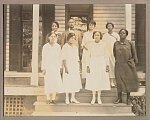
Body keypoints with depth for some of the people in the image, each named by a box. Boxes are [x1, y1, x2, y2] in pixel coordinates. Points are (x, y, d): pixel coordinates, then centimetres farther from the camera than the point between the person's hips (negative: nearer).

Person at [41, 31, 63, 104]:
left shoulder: (58, 46, 5)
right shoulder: (45, 47, -1)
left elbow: (59, 57, 9)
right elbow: (43, 58, 0)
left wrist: (60, 67, 7)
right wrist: (43, 69, -3)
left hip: (56, 67, 2)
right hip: (48, 67, -2)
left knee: (56, 82, -2)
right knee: (48, 82, 2)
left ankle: (53, 98, 10)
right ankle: (48, 99, 13)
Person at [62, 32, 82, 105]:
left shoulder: (75, 47, 14)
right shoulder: (65, 47, -5)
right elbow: (63, 59, -9)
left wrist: (78, 68, 12)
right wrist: (66, 68, -17)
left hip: (75, 67, 6)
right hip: (68, 66, -6)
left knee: (75, 82, 5)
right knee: (68, 82, -3)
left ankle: (73, 98, 14)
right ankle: (67, 98, 6)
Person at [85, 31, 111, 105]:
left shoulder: (103, 45, 2)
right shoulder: (91, 45, 3)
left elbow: (106, 55, 4)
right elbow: (89, 56, 5)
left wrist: (107, 65, -2)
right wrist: (88, 66, -1)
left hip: (101, 64, 0)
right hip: (93, 64, 0)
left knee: (100, 80, 3)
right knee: (93, 80, 1)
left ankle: (99, 98, 14)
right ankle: (93, 98, 13)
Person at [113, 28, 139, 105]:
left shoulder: (130, 43, 0)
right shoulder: (116, 44, 6)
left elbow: (134, 54, 6)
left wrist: (134, 62, 5)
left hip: (128, 65, -1)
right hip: (119, 65, 2)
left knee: (128, 81, 4)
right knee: (119, 81, 4)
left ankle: (128, 99, 16)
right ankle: (119, 98, 15)